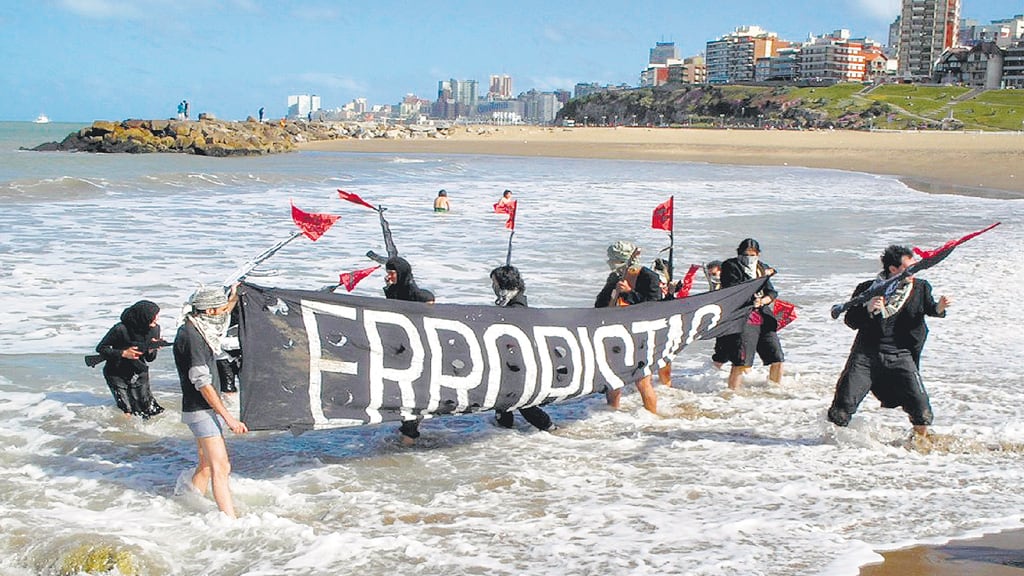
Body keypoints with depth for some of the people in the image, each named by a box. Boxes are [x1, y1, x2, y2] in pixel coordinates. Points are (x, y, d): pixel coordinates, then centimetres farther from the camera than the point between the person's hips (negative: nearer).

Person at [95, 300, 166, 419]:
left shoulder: (154, 329, -7)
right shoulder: (121, 329, -23)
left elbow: (149, 359, 1)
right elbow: (101, 348, -13)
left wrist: (151, 350, -22)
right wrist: (123, 353, -25)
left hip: (139, 373, 4)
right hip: (117, 374, -4)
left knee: (149, 410, -1)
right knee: (126, 414, -12)